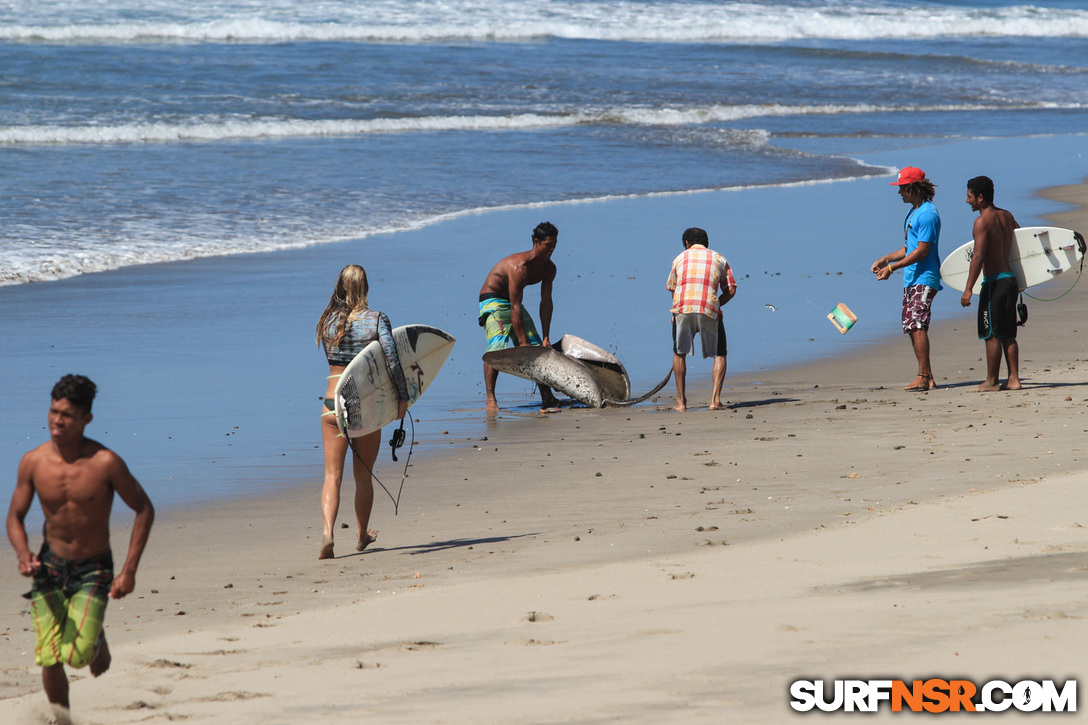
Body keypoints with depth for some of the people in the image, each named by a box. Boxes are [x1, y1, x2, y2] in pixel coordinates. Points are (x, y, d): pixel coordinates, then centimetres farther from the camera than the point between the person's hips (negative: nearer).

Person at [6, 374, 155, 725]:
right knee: (50, 659, -6)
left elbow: (144, 509, -6)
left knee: (76, 655, -15)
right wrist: (23, 555, -18)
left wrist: (129, 570, -11)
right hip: (50, 565, 2)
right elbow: (15, 516, 3)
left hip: (94, 570, -2)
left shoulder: (105, 462, -17)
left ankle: (97, 640, 22)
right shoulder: (33, 462, -9)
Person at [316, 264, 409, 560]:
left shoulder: (328, 321, 2)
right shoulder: (376, 319, -6)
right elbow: (392, 358, -15)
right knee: (363, 475, 17)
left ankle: (327, 531, -20)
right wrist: (403, 396, -7)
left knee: (332, 476, 2)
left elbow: (330, 356, 11)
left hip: (333, 402, 1)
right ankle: (362, 536, 31)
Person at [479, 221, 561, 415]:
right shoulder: (519, 266, -32)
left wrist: (546, 338, -7)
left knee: (537, 348, 2)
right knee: (497, 346, -25)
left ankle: (547, 399, 6)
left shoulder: (549, 268, -6)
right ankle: (490, 399, -29)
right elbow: (515, 307, -32)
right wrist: (522, 342, -33)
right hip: (493, 301, -8)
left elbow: (546, 303, -2)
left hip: (512, 302, 8)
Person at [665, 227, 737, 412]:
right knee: (719, 355, 13)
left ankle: (681, 401, 16)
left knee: (679, 354, 19)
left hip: (682, 307, 1)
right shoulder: (719, 259, 20)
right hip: (709, 309, -1)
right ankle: (715, 398, -2)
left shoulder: (680, 258, 22)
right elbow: (730, 290, 12)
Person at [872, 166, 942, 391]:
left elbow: (922, 251, -19)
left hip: (924, 279, -10)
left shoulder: (927, 214, -15)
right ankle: (927, 377, 11)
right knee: (912, 328, 8)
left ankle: (923, 377, -17)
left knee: (917, 326, -16)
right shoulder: (913, 212, 18)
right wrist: (886, 259, 14)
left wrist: (892, 268, -17)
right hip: (911, 279, 10)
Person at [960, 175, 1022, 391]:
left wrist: (968, 289, -19)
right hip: (1011, 277, 8)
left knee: (992, 334, -2)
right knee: (1008, 335, 12)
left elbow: (978, 257, -20)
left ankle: (992, 381, 2)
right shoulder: (1007, 217, 11)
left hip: (994, 282, -8)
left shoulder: (982, 221, -14)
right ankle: (1014, 379, 10)